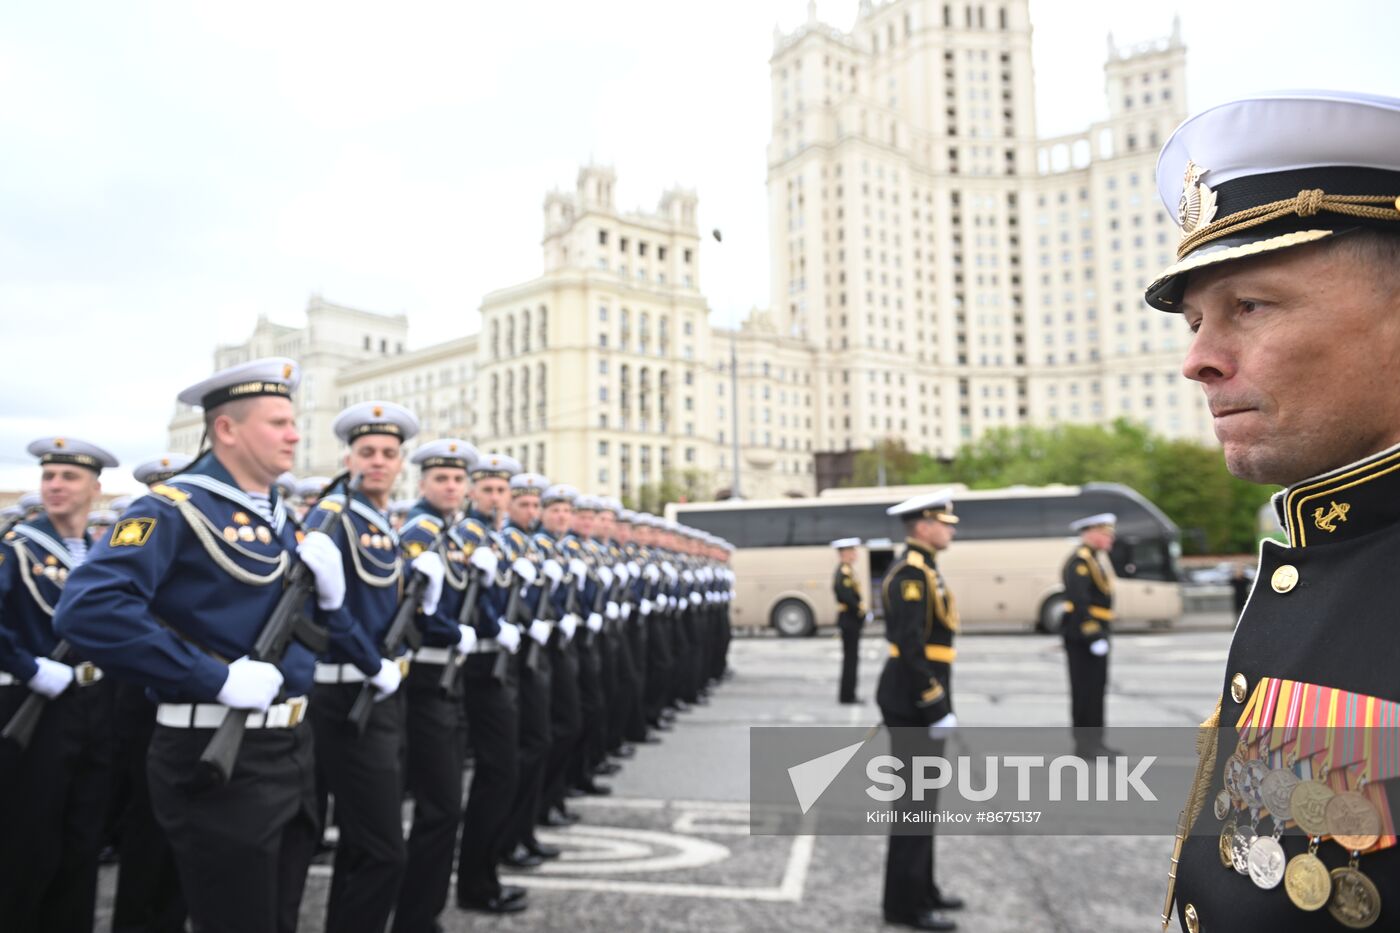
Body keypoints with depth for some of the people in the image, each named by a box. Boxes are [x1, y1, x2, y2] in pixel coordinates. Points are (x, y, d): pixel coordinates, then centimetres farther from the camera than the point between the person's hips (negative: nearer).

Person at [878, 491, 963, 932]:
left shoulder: (924, 570, 14)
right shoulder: (910, 573, -18)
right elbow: (910, 647, -24)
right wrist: (936, 707, -22)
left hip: (917, 700, 10)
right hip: (913, 702, -10)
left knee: (922, 797, 17)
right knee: (915, 799, -2)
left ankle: (920, 887, 30)